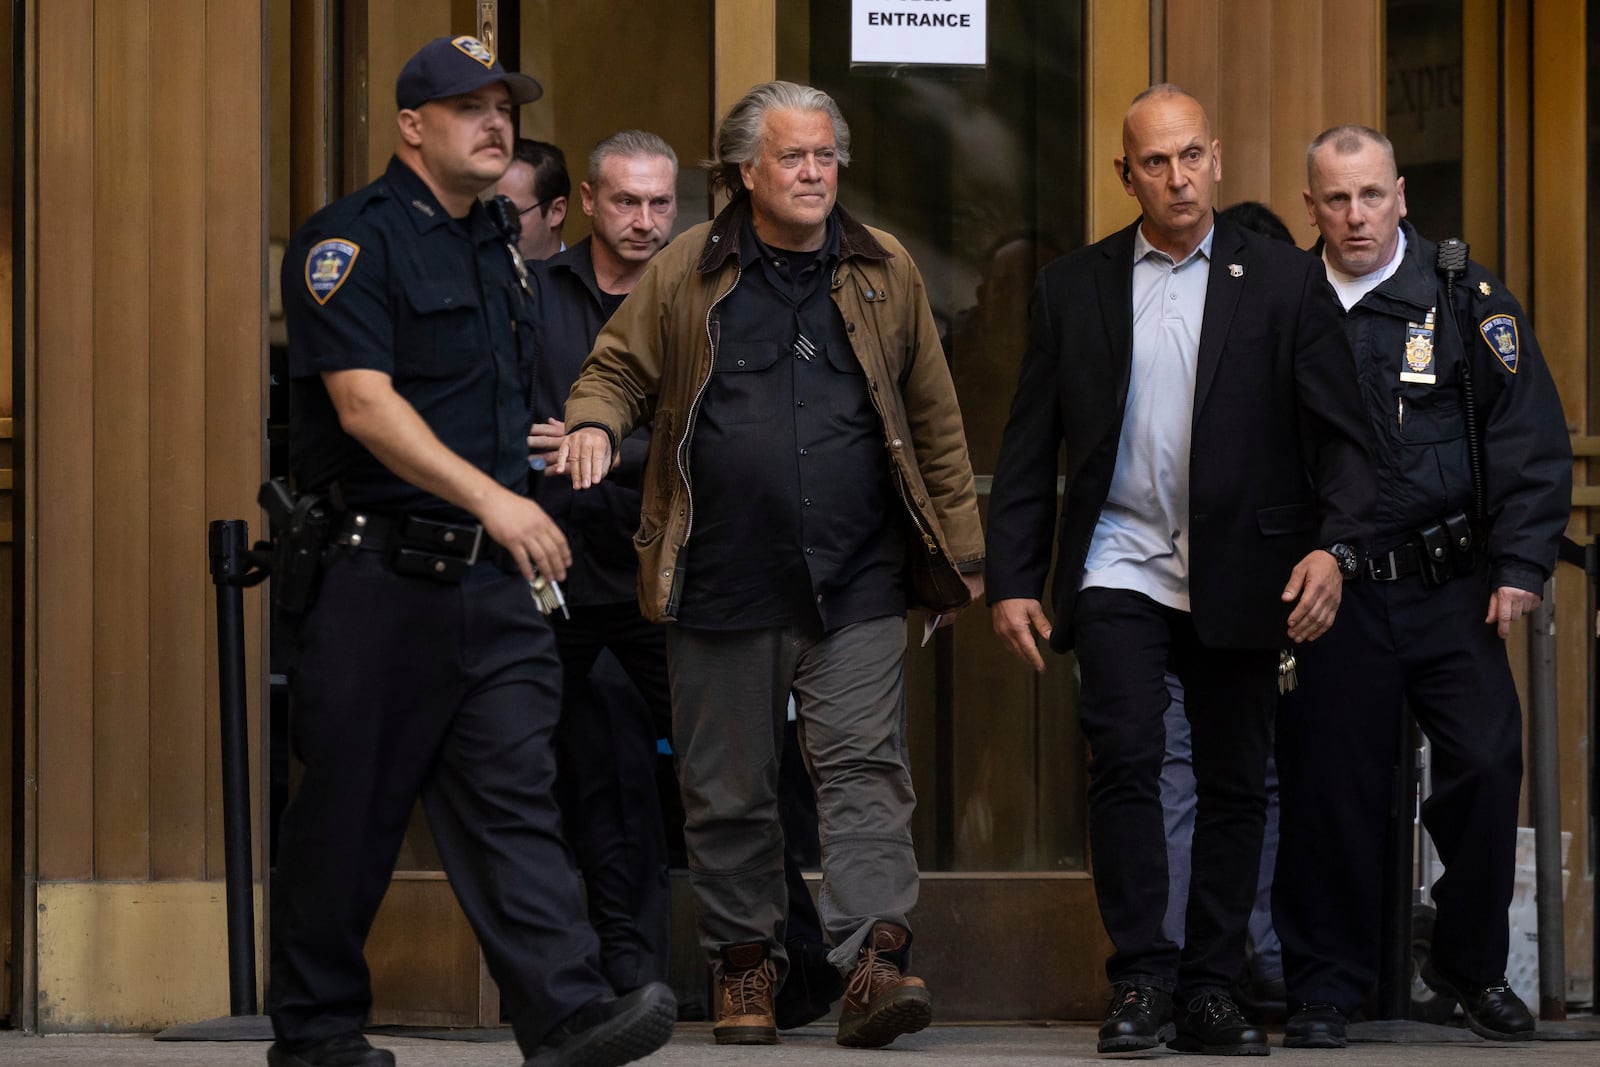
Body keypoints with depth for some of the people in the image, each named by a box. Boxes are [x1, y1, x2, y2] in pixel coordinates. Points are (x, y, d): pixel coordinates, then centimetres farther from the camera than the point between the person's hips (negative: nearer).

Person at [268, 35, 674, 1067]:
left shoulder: (497, 247, 18)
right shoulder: (352, 240, -7)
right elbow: (364, 404, -18)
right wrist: (492, 498, -25)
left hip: (493, 576, 7)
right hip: (379, 570, -7)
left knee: (515, 790, -3)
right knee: (350, 807, 1)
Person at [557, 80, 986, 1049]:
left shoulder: (884, 273, 9)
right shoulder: (688, 272, 5)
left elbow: (934, 417, 13)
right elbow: (618, 369, 12)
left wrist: (960, 547, 12)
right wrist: (595, 425, -12)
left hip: (856, 581, 0)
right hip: (723, 582, 0)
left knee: (866, 769, -10)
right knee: (729, 788, 7)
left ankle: (876, 961, -16)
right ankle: (747, 963, 19)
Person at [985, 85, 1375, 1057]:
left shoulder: (1285, 281, 3)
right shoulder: (1073, 287, 7)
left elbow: (1341, 433, 1)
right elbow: (1030, 448, 8)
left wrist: (1333, 544, -14)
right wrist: (1013, 580, 2)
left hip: (1239, 577, 0)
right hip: (1119, 567, 0)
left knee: (1235, 785, 4)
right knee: (1126, 760, -13)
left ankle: (1210, 993, 12)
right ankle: (1141, 982, -7)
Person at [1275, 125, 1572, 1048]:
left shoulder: (1469, 300, 1)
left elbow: (1532, 439, 1)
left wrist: (1520, 566, -7)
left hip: (1451, 590, -1)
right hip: (1333, 594, 1)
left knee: (1488, 762, -7)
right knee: (1333, 787, 2)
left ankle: (1474, 965, 13)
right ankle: (1327, 987, 15)